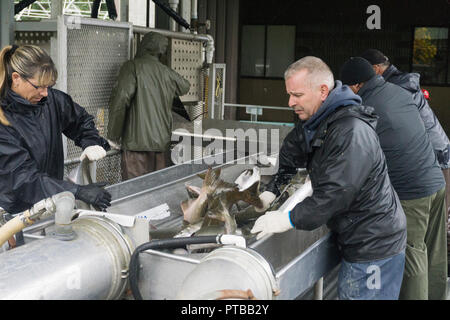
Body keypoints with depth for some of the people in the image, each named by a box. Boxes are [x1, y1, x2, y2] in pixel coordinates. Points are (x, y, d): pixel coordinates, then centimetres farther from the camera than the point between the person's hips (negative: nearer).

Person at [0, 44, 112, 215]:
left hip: (52, 204, 4)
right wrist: (78, 192, -29)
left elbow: (81, 119, 19)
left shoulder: (51, 99, 0)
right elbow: (23, 175, -22)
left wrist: (92, 142, -3)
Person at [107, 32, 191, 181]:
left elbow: (121, 98, -17)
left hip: (137, 142, -5)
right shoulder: (167, 72, 9)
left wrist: (113, 134, -8)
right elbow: (185, 86, 30)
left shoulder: (132, 66, -6)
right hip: (162, 142, 5)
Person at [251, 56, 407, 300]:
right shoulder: (316, 122, 7)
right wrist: (271, 192, 6)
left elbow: (335, 193, -30)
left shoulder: (352, 132, -26)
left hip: (373, 249, -9)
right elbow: (289, 155, 17)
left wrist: (289, 219, -23)